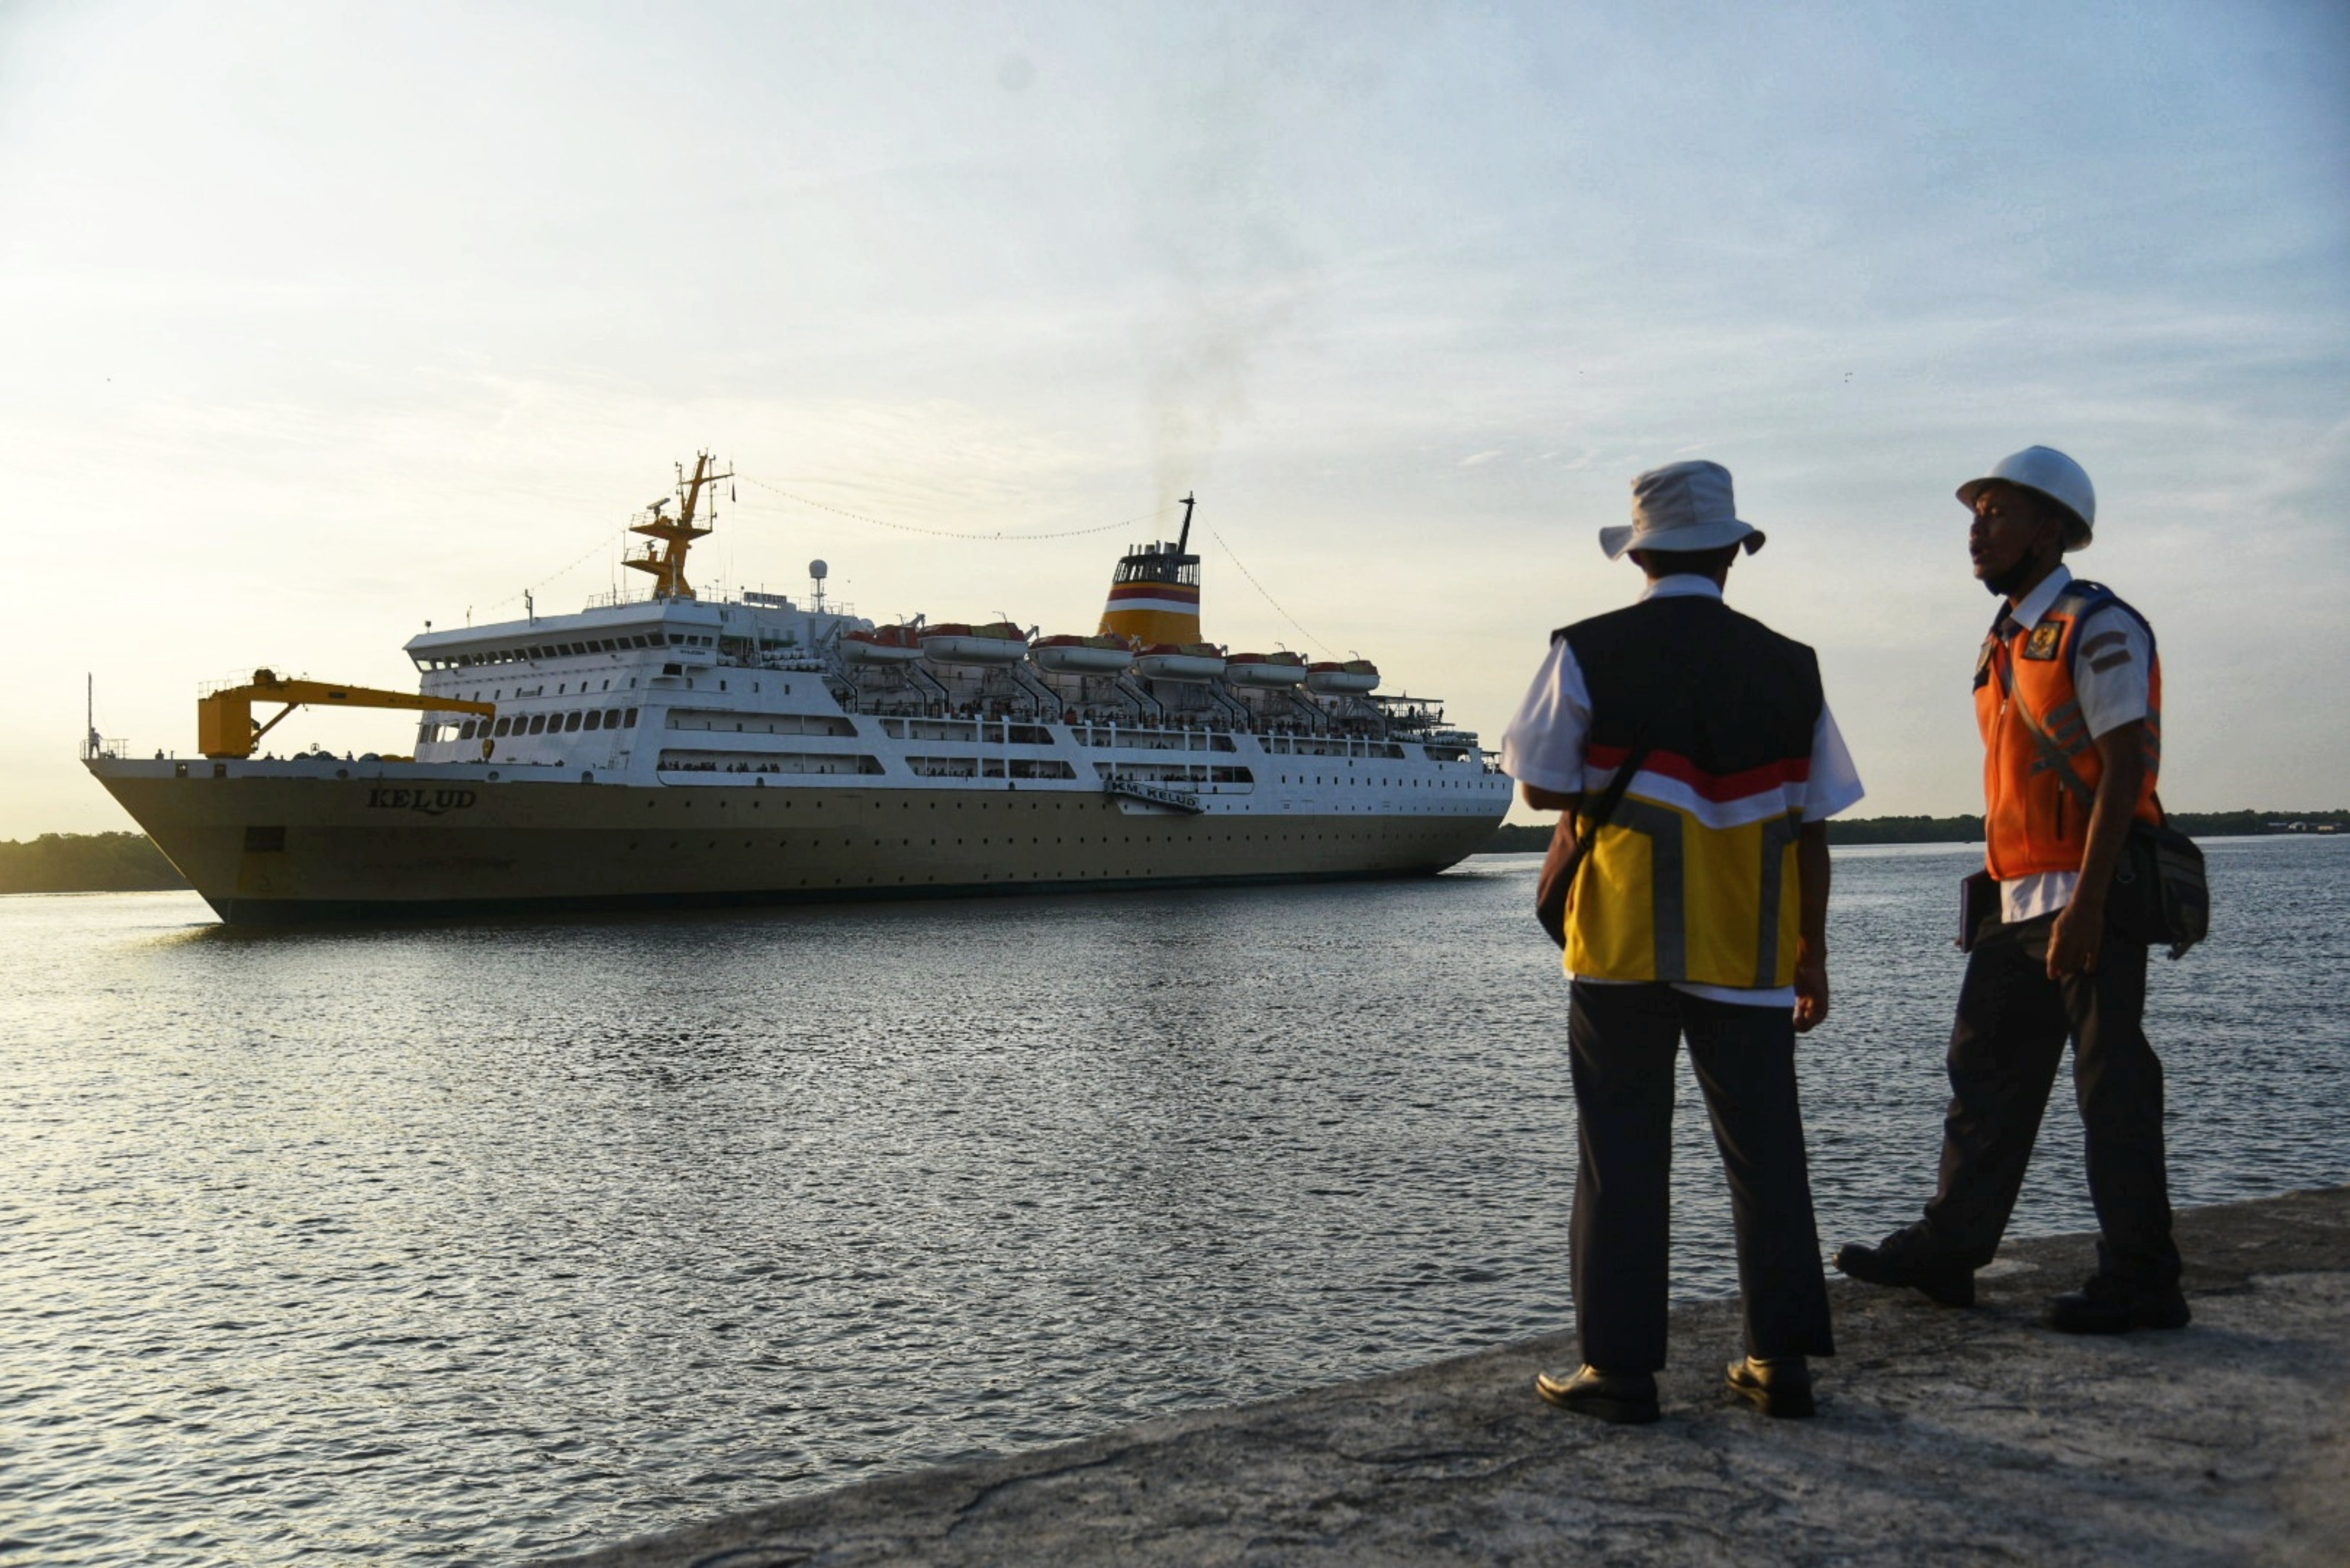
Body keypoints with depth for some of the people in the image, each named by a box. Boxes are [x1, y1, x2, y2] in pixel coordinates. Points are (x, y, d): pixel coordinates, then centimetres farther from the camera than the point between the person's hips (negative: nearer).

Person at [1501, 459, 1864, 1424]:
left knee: (1623, 1153, 5)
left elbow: (1542, 788, -4)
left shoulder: (1589, 655, -5)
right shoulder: (1789, 669, 3)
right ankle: (1782, 1360, 20)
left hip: (1623, 944, -2)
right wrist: (1812, 951, 12)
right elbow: (1810, 826, 5)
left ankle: (1620, 1370, 10)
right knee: (1765, 1152, 13)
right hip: (1747, 949, 3)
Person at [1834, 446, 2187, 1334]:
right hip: (2018, 905, 9)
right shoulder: (2007, 642, 17)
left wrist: (2084, 906, -23)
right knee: (1985, 1075, 12)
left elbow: (2122, 770, -17)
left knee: (2113, 1088, -2)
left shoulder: (2098, 629, -10)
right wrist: (1998, 895, 17)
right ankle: (1946, 1251, 21)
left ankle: (2140, 1282, 8)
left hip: (2089, 902, -9)